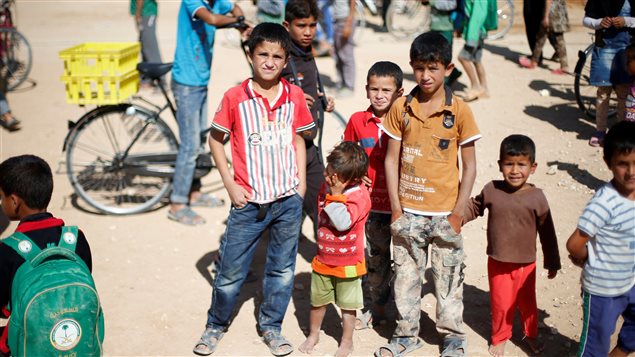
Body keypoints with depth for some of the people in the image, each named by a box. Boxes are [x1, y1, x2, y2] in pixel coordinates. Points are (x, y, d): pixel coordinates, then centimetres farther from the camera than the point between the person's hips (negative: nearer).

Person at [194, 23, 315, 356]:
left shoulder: (295, 96, -1)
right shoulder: (235, 97, -8)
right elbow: (215, 139, 1)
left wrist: (301, 182, 5)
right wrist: (230, 184, -5)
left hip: (289, 200, 2)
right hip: (249, 201, -2)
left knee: (282, 269, 14)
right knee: (231, 270, 8)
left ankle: (271, 326, 33)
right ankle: (216, 325, 31)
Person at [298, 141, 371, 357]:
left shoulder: (359, 195, -21)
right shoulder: (327, 186, -1)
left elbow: (343, 222, -32)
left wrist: (336, 195, -32)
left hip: (347, 263, -5)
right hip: (323, 259, 5)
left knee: (347, 306, 10)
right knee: (317, 301, 18)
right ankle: (313, 335, 39)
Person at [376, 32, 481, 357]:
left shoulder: (459, 111, -8)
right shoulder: (401, 108, -3)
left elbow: (470, 166, -3)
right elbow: (391, 160, 1)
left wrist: (458, 213, -6)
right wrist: (396, 208, -3)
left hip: (444, 213, -2)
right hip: (407, 212, 2)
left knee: (448, 276, 11)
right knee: (406, 275, 14)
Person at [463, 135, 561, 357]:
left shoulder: (536, 197, -14)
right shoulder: (491, 190, -11)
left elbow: (547, 233, -5)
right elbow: (474, 208, 10)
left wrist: (552, 263, 2)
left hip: (525, 264, 0)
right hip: (497, 262, 0)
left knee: (527, 302, 19)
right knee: (501, 304, 12)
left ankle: (531, 335, 45)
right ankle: (499, 338, 37)